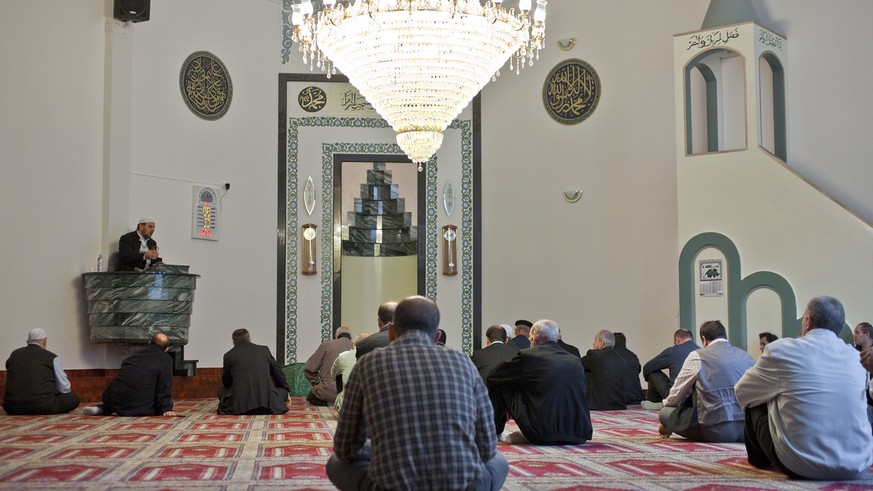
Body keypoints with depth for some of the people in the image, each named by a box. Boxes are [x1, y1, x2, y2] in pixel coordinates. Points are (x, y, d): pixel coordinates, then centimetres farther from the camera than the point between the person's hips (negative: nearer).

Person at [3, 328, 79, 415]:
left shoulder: (13, 355, 15)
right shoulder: (51, 357, 1)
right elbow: (64, 388, 7)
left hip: (13, 408, 5)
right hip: (42, 406, -5)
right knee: (74, 398, 11)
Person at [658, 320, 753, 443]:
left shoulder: (697, 356, 0)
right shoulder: (745, 355, 11)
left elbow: (677, 395, 7)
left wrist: (667, 424, 25)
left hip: (717, 431, -6)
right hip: (748, 429, 6)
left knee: (666, 413, 6)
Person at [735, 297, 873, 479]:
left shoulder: (781, 349, -7)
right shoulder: (856, 357, 6)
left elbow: (742, 392, 6)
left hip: (801, 466, -4)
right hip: (857, 466, 4)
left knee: (755, 405, 16)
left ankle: (760, 459, 41)